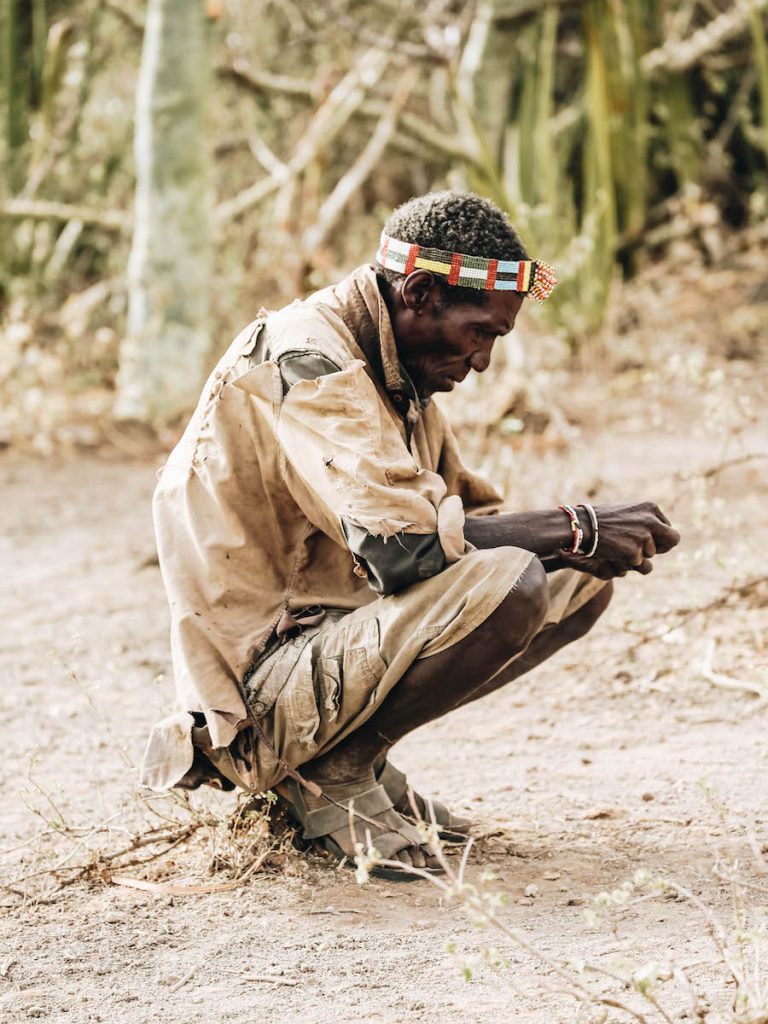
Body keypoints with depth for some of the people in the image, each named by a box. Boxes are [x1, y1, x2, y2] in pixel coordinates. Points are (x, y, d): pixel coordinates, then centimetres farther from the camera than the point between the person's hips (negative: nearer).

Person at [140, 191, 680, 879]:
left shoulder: (399, 373, 12)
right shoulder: (304, 362, -19)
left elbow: (465, 512, 15)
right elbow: (399, 544, -29)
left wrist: (605, 537, -5)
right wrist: (576, 530, -19)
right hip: (261, 687, -10)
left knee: (580, 580, 4)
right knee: (506, 584, -29)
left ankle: (358, 757, 5)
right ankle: (332, 776, -10)